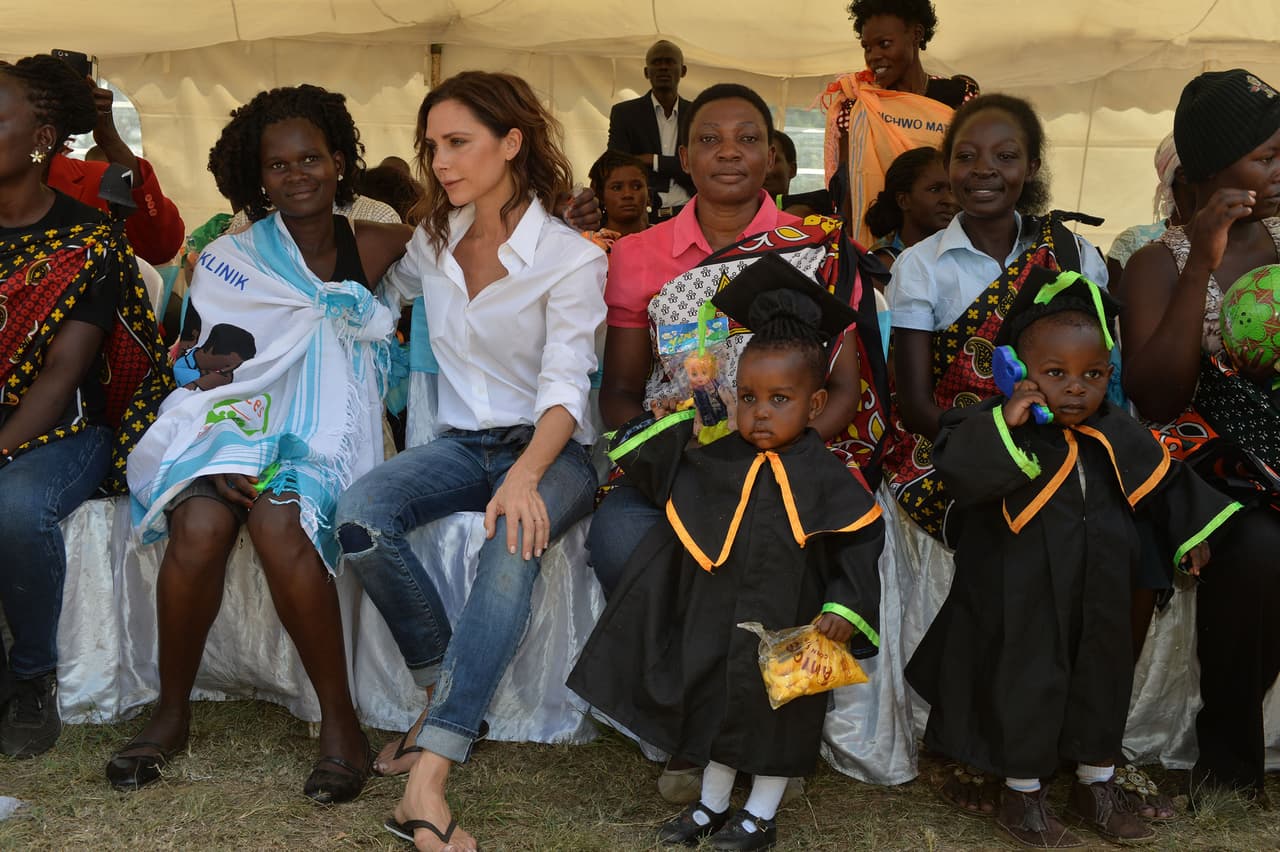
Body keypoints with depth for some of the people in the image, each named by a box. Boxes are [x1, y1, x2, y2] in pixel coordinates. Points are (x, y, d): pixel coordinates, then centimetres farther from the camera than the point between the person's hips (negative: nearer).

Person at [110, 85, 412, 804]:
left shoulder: (375, 248, 7)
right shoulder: (229, 260, 5)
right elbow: (219, 364, 1)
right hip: (237, 422, 1)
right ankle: (172, 712, -6)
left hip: (326, 432, -1)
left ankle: (341, 720, -20)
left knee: (278, 524, -32)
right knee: (199, 528, -28)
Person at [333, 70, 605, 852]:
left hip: (549, 448, -4)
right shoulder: (432, 244, 7)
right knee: (361, 516, -28)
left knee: (514, 546, -38)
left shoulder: (571, 258, -9)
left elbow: (566, 386, -20)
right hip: (462, 442, 5)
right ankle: (447, 694, -11)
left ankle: (427, 782, -41)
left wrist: (526, 473, -38)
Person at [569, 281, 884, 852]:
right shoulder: (715, 461, -2)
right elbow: (641, 461, 8)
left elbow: (860, 542, -10)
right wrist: (672, 424, -6)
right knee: (716, 705, 17)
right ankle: (711, 805, 37)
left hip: (787, 629, -4)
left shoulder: (825, 478, -13)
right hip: (716, 621, 4)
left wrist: (845, 609, -17)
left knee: (776, 715, 10)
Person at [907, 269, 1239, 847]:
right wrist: (1005, 424, -39)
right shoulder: (996, 427, -17)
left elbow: (1163, 484, 15)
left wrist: (1191, 534, 17)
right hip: (1022, 600, -6)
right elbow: (958, 471, -33)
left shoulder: (1118, 436, 1)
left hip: (1099, 598, 6)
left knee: (1103, 682, 19)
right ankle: (1022, 795, 26)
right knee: (1027, 687, 6)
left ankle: (1096, 786, 39)